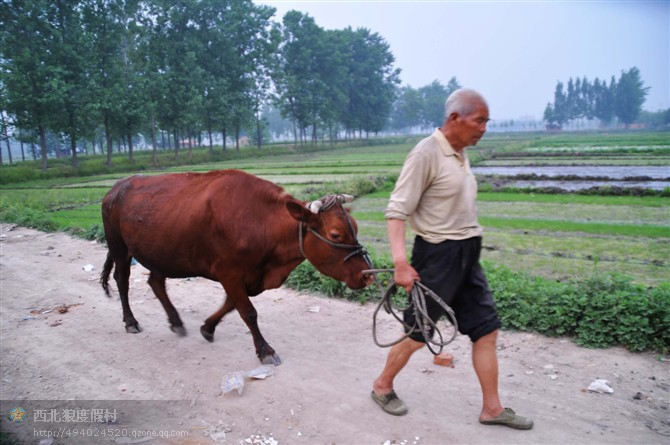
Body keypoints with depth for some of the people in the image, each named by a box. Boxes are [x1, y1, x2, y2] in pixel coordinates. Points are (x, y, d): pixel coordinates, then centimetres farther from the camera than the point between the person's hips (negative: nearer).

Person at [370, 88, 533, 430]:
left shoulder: (459, 154, 10)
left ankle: (492, 408, 25)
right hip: (437, 256, -8)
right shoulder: (426, 154, -16)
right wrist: (401, 264, -28)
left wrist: (467, 248, 14)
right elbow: (396, 210, -21)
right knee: (418, 334, 6)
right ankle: (382, 387, 30)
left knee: (486, 331, 11)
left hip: (466, 257, 8)